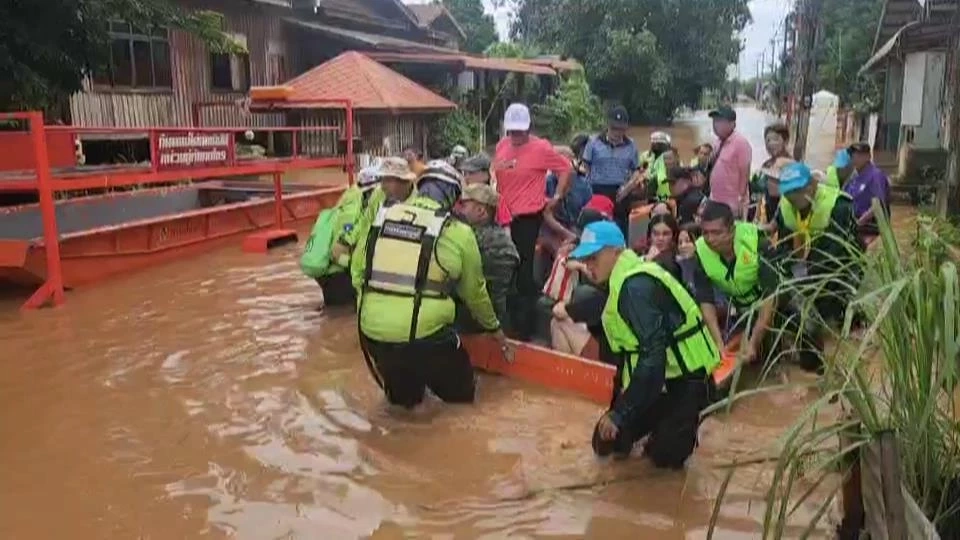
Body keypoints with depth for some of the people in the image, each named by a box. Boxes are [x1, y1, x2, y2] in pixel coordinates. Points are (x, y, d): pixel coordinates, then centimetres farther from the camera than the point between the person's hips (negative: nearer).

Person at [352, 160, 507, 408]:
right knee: (460, 392, 21)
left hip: (372, 332, 5)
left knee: (402, 395, 33)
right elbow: (473, 290, 10)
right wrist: (493, 327, 27)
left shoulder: (382, 216, 6)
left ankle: (401, 391, 9)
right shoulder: (458, 232, -3)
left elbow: (358, 274, 9)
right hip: (424, 334, -5)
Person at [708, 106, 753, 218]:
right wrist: (712, 195, 15)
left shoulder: (740, 142, -12)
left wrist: (741, 200, -15)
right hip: (716, 201, 8)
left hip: (733, 203, -8)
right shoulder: (718, 143, 11)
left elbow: (745, 173, -13)